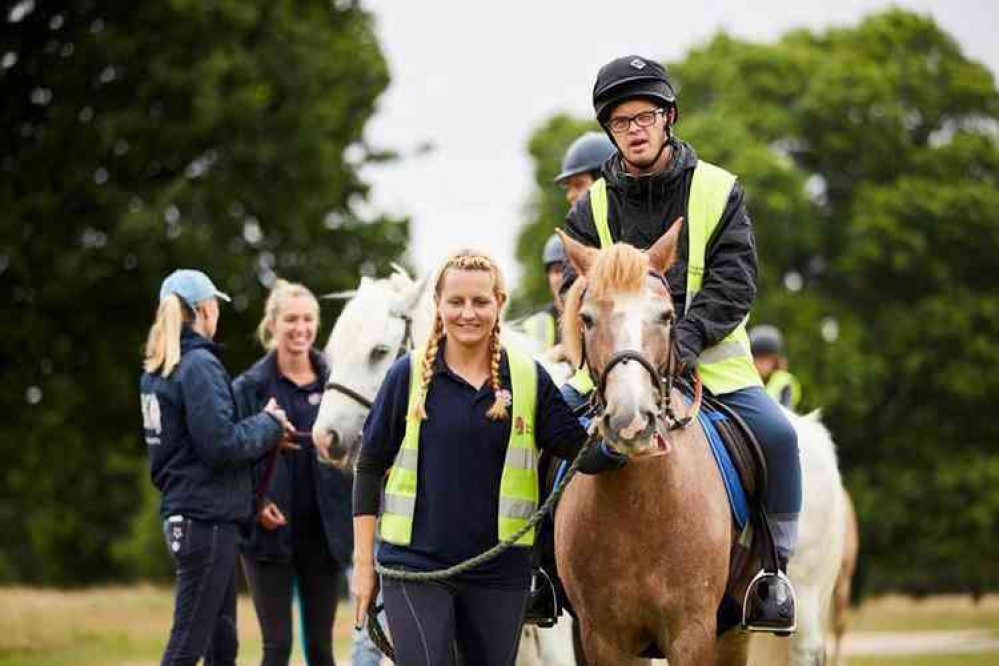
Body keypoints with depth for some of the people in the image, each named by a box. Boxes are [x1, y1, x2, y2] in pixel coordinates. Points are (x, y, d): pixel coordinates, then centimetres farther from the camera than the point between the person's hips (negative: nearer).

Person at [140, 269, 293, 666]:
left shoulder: (155, 370, 12)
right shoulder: (200, 365, -15)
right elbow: (222, 444, -22)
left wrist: (263, 432, 9)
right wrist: (269, 424, -5)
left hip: (181, 511, 9)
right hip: (207, 517, -9)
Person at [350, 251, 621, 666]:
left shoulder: (530, 379, 2)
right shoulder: (409, 375, -1)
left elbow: (585, 454, -3)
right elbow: (369, 468, 4)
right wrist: (363, 563, 1)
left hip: (499, 570, 2)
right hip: (414, 567, -2)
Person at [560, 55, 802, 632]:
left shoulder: (717, 190, 0)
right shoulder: (593, 207, 5)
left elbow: (734, 281, -8)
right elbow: (578, 291, 0)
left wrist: (685, 337, -23)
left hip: (709, 358, -2)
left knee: (776, 433, -23)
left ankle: (774, 566, -6)